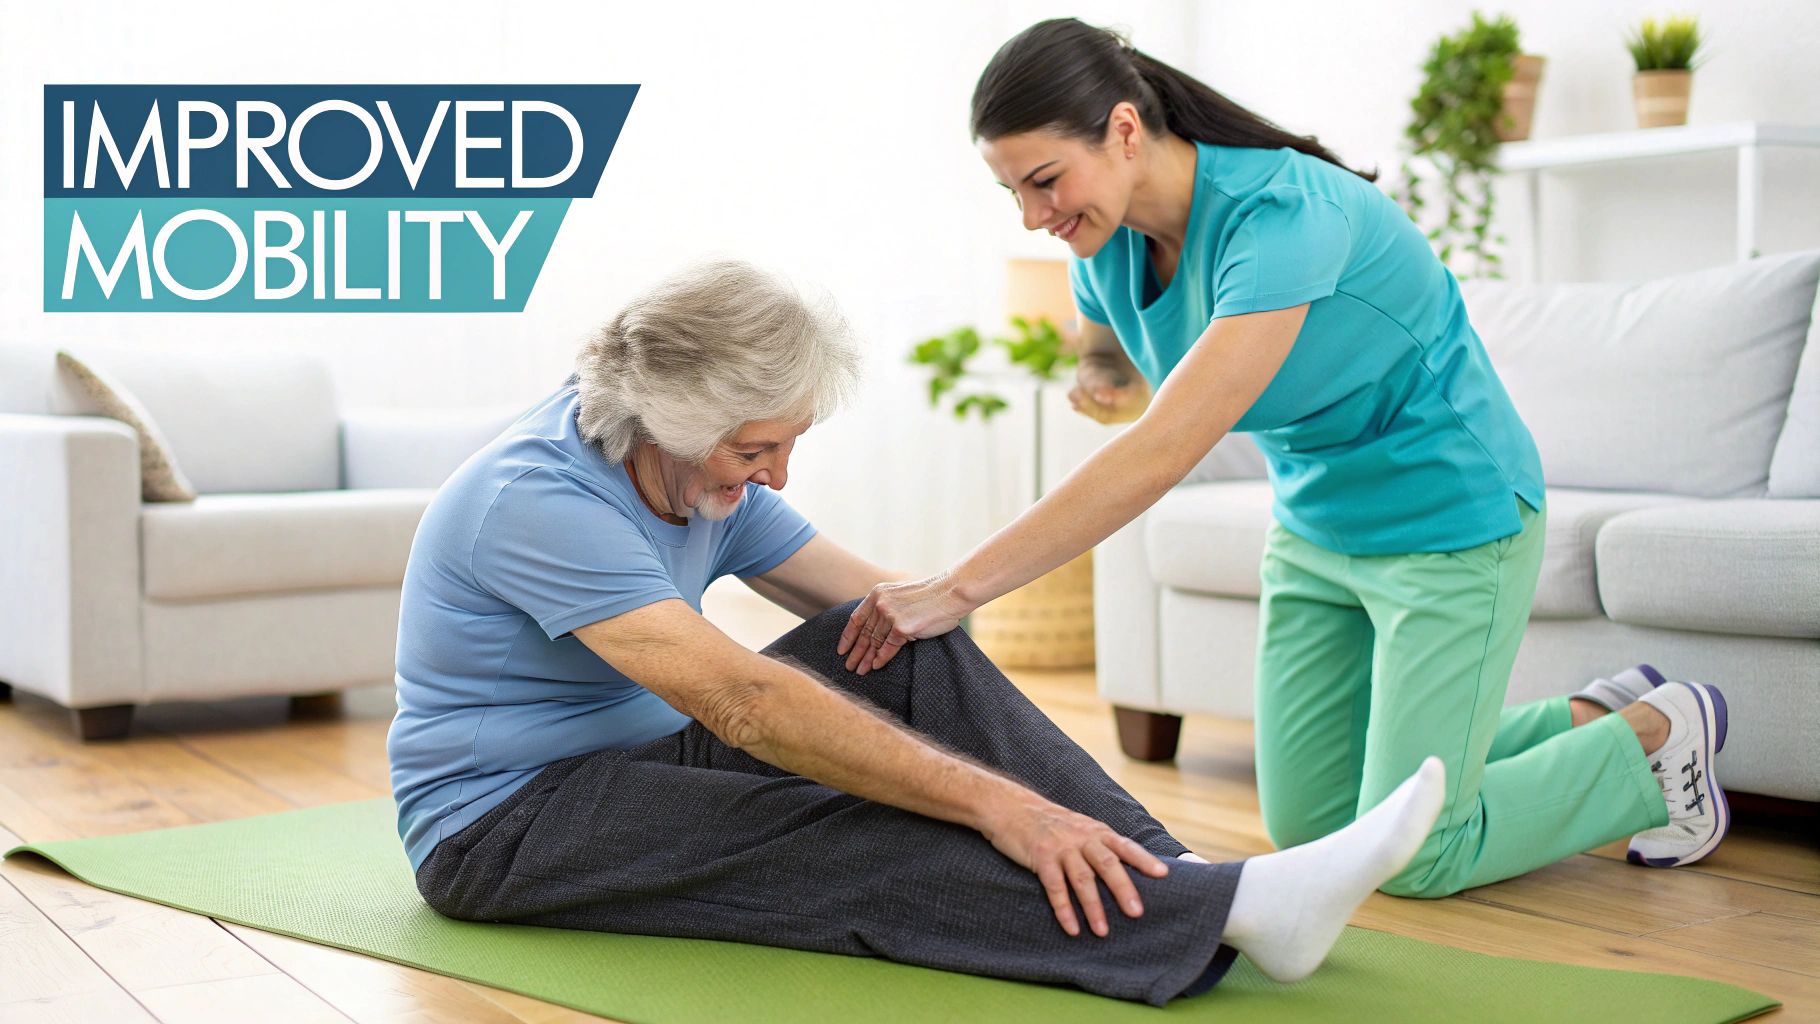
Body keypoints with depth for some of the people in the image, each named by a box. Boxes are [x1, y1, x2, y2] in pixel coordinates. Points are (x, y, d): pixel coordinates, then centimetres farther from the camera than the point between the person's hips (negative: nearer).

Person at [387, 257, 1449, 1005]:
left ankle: (1156, 873, -26)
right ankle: (1231, 908, -42)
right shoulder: (538, 498, -27)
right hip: (504, 824, -8)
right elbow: (741, 702, -35)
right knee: (841, 842, -33)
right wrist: (990, 801, -38)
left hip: (641, 756, 8)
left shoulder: (709, 476, 1)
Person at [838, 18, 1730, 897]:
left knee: (1411, 857, -4)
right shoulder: (1107, 251, -8)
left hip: (1450, 518, -8)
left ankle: (1659, 733, 19)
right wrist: (1104, 378, -13)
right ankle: (1595, 718, 27)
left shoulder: (1282, 213, -32)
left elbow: (1162, 453, -40)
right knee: (1308, 828, 11)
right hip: (1315, 525, 8)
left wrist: (957, 588, -41)